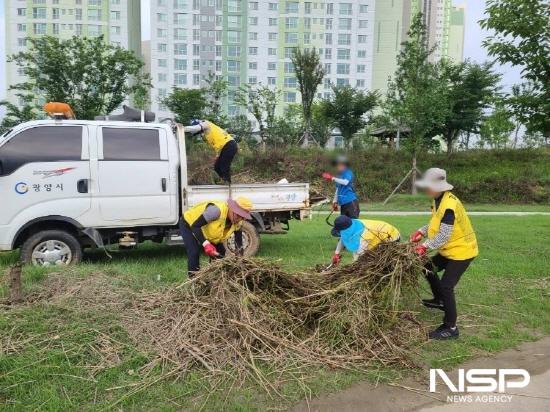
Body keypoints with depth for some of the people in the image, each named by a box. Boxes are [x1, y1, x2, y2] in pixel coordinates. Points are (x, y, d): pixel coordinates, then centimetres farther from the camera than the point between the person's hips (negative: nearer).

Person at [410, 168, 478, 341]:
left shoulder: (449, 205, -30)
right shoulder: (438, 200, 1)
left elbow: (444, 235, -31)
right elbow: (436, 223, 13)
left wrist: (426, 245, -28)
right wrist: (422, 232, 0)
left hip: (462, 250, -10)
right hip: (449, 249, 10)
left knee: (446, 286, -10)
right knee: (429, 268, 20)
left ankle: (451, 328, 3)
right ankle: (440, 300, 42)